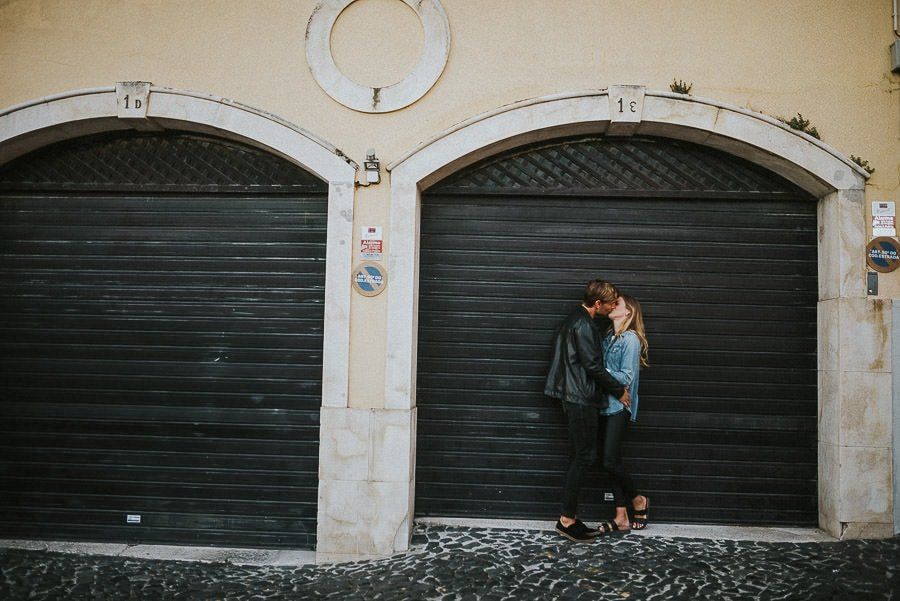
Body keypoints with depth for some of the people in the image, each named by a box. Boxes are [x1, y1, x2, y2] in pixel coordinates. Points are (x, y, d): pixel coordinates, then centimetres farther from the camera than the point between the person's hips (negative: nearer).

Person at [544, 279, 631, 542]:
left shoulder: (577, 319, 15)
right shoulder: (583, 325, -17)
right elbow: (594, 366, -18)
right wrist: (619, 391, -7)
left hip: (577, 398, 10)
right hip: (581, 399, -10)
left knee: (580, 456, 12)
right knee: (584, 457, -5)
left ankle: (569, 517, 16)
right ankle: (567, 519, 1)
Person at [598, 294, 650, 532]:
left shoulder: (630, 339, -10)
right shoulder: (609, 337, 13)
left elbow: (627, 377, -14)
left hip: (619, 407, -7)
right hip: (606, 405, 7)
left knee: (610, 461, -9)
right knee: (612, 462, 7)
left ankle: (638, 501, 16)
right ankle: (621, 518, 14)